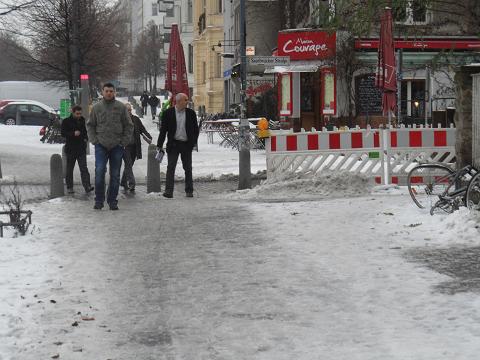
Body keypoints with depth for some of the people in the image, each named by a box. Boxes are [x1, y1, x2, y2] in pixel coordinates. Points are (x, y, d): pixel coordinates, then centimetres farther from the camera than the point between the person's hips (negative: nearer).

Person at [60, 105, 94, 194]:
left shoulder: (82, 120, 10)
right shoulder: (66, 121, -3)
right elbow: (63, 133, -11)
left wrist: (86, 138, 7)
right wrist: (73, 133, -24)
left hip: (81, 148, 2)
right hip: (70, 149, -2)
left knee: (84, 168, -8)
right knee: (69, 169, 7)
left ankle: (87, 187, -16)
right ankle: (69, 187, 16)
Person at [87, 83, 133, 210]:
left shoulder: (121, 107, 4)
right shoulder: (96, 107, 6)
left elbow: (129, 126, 7)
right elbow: (90, 125, 13)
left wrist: (124, 142, -2)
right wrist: (94, 140, 1)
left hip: (117, 146, 1)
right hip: (101, 146, -1)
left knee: (115, 175, 5)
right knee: (99, 171, -13)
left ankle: (112, 201, 14)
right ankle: (99, 200, -5)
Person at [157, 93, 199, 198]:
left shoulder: (191, 113, 3)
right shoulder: (168, 113, -1)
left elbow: (195, 129, 9)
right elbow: (163, 130, 1)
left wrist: (194, 142, 0)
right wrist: (160, 145, -2)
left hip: (187, 144, 2)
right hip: (173, 145, -2)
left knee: (188, 168, 8)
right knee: (171, 167, -7)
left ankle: (189, 191, 16)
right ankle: (169, 191, -10)